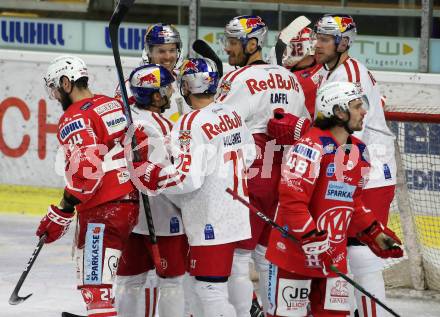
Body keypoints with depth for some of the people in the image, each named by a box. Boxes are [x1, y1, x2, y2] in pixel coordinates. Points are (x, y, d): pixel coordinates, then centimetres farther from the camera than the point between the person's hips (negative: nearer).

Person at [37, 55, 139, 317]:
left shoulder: (76, 118, -13)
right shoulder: (114, 105, 14)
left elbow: (86, 170, -21)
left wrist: (61, 213, -16)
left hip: (104, 210, -10)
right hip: (131, 200, 10)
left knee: (96, 285, -15)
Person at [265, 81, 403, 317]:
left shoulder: (359, 152, 11)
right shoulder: (312, 147, -18)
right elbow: (292, 201, -23)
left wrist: (376, 235, 15)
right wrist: (313, 242, -25)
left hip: (334, 255, 8)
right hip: (294, 251, -8)